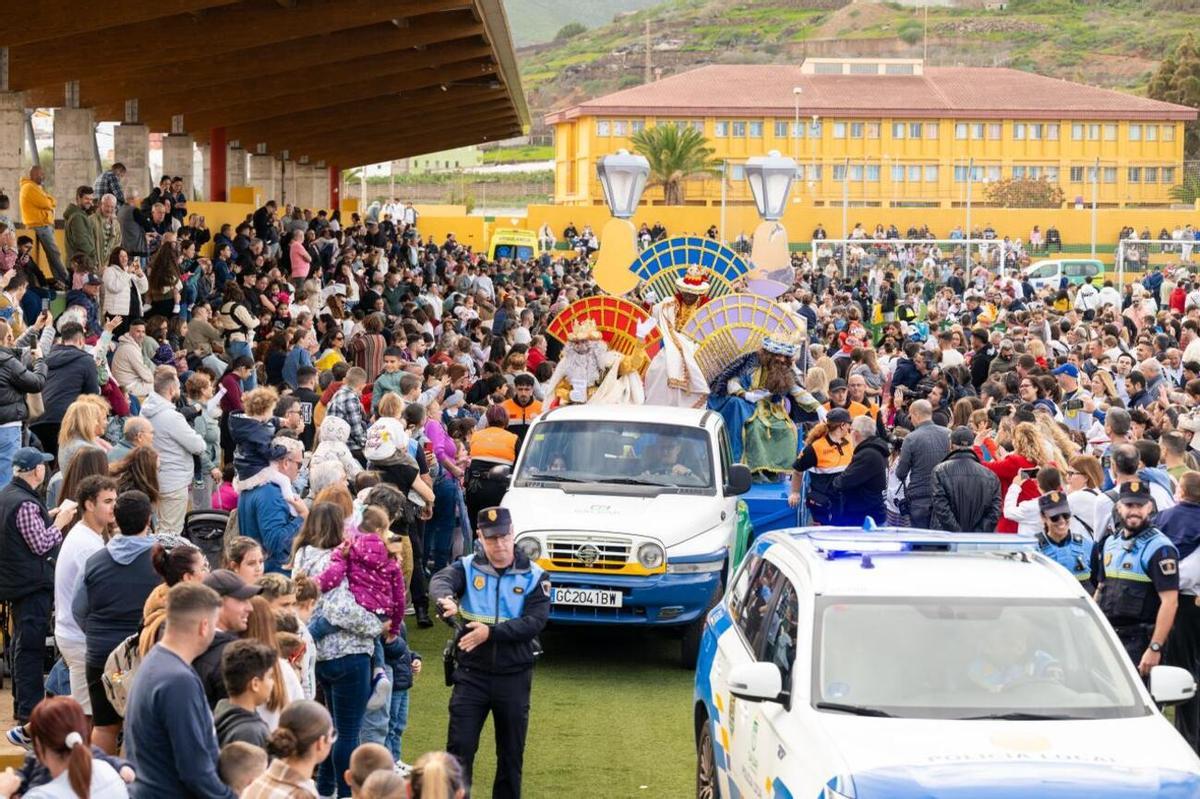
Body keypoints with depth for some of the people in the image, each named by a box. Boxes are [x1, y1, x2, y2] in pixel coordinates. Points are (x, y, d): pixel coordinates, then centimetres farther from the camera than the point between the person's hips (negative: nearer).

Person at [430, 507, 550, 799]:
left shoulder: (534, 576, -2)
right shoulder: (467, 567, -1)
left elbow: (535, 621, -14)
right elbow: (440, 581, -23)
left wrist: (491, 632, -26)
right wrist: (446, 598, -47)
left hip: (514, 677, 1)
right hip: (471, 674, 0)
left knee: (511, 753, 11)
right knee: (459, 749, -5)